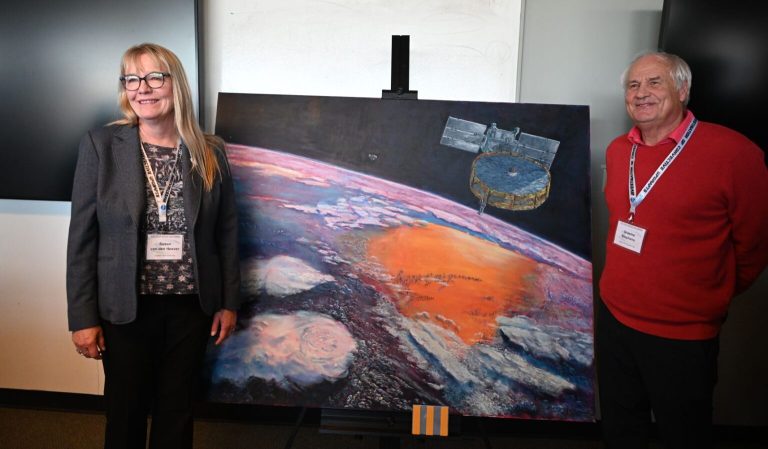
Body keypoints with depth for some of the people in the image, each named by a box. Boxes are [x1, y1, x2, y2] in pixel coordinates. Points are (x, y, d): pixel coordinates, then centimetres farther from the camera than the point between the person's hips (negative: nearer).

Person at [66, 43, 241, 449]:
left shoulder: (209, 153, -2)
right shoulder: (101, 146, -6)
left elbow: (227, 232, 4)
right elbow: (82, 237, -5)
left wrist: (229, 302, 5)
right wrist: (82, 317, -6)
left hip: (191, 307, 1)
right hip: (125, 308, -1)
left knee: (177, 413, 15)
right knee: (125, 414, 14)